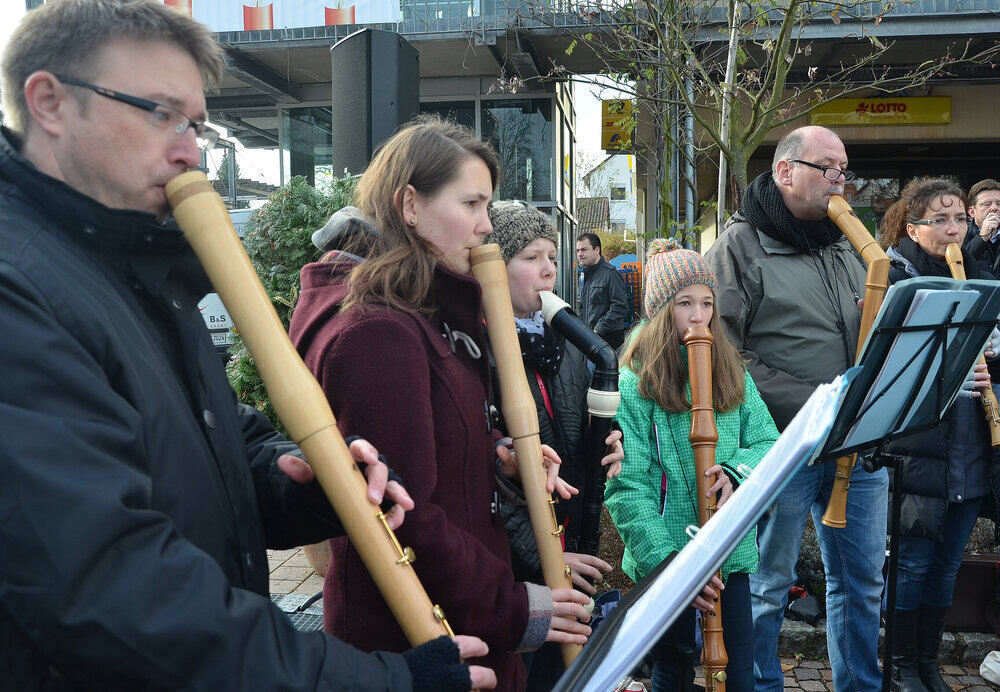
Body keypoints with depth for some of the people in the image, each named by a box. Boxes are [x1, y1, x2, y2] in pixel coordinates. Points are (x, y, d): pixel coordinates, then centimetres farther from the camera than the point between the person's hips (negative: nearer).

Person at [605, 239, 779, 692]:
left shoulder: (732, 374, 6)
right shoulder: (634, 384, -10)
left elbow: (768, 442, 7)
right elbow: (626, 487, -15)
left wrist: (734, 473, -15)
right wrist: (667, 564, -21)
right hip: (666, 557, -4)